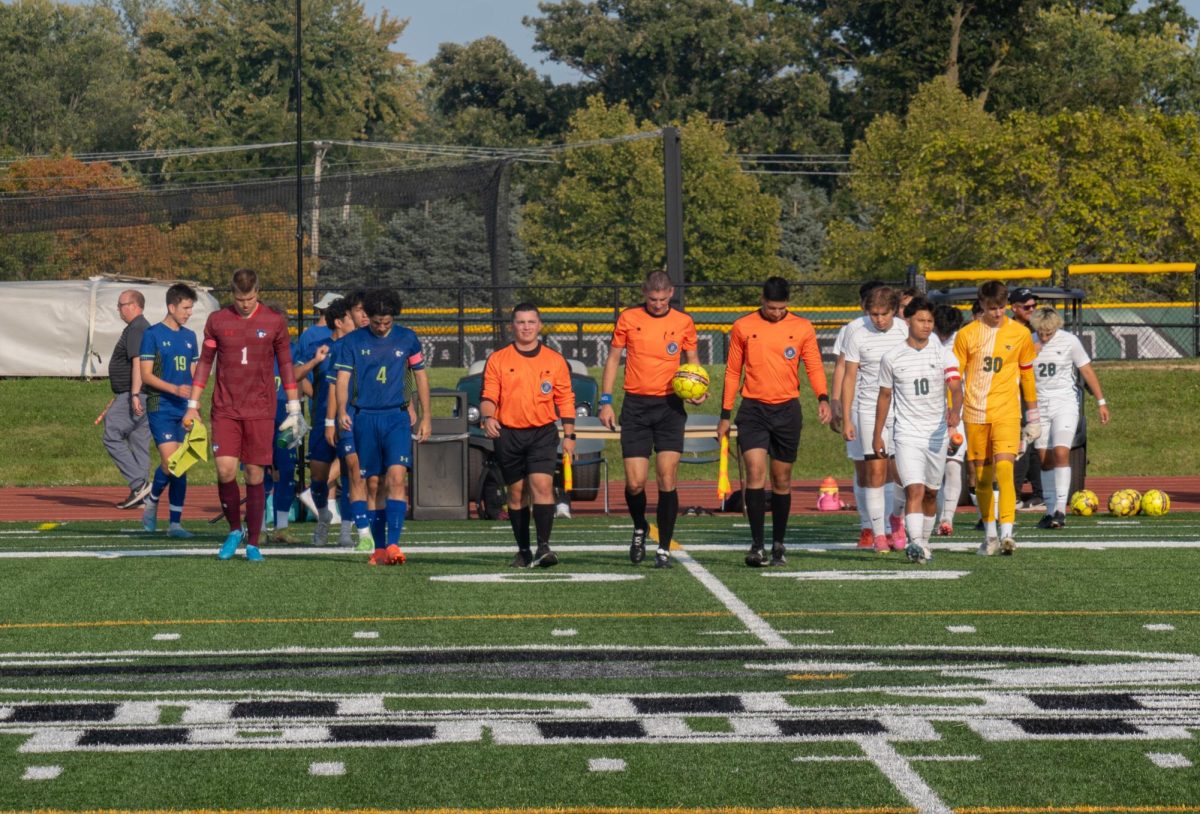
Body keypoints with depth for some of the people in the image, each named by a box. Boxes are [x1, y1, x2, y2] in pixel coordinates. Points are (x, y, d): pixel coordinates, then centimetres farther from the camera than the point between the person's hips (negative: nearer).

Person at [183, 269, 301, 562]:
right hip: (225, 411, 1)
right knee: (225, 470, -11)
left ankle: (253, 543, 9)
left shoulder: (274, 322, 3)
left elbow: (286, 365, 8)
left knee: (255, 476, 0)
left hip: (260, 412, 0)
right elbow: (205, 362, 11)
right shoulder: (217, 320, 4)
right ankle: (234, 530, 11)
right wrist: (193, 405, 7)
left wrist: (294, 409, 5)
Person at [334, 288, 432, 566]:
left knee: (397, 478, -16)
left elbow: (420, 376, 12)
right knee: (374, 484, 5)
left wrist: (426, 417, 9)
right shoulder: (353, 341, 2)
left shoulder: (407, 339, 5)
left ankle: (393, 544, -20)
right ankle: (379, 548, 12)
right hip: (365, 418, 1)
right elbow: (343, 378, -3)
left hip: (397, 417, -1)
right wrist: (342, 412, -20)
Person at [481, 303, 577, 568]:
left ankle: (543, 546, -19)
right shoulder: (497, 360, 5)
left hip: (543, 433, -1)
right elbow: (488, 396, 2)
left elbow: (565, 399, 10)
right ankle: (523, 551, 16)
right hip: (508, 434, 1)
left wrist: (569, 436, 6)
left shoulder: (555, 360, 7)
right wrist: (488, 417, -18)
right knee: (516, 493, 6)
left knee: (542, 485, -17)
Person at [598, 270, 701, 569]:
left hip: (670, 406, 0)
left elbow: (693, 361, 15)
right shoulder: (628, 319, 4)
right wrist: (605, 401, 3)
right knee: (635, 483, -5)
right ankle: (640, 529, 26)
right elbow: (613, 358, 9)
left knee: (666, 479, -8)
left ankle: (664, 549, 1)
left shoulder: (683, 322, 5)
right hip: (635, 407, 0)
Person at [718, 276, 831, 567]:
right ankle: (756, 544, -14)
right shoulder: (743, 328, 2)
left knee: (782, 480, 8)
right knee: (755, 472, -16)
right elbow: (732, 372, 8)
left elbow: (814, 367, 3)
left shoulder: (802, 328, 3)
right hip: (753, 410, -1)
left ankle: (778, 544, 20)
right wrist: (725, 415, 7)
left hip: (787, 410, 1)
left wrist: (823, 398, -16)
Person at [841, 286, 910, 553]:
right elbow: (850, 378, 3)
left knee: (901, 472, -5)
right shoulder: (858, 337, -1)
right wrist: (847, 419, -1)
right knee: (876, 471, -5)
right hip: (869, 410, -1)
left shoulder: (907, 332, 1)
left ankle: (896, 517, 24)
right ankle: (878, 533, 3)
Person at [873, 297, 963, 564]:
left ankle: (924, 542, 28)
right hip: (907, 434, -2)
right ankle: (915, 543, -29)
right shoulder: (892, 358, 0)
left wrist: (955, 411, -34)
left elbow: (955, 387, -13)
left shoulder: (943, 354, 0)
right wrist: (877, 435, 13)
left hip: (937, 434, 2)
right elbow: (885, 396, 11)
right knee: (914, 490, -18)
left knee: (931, 492, 13)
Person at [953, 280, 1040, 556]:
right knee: (981, 477, 7)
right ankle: (989, 535, 20)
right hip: (974, 413, 1)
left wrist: (1033, 415, 16)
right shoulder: (966, 335, 2)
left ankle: (1006, 533, -24)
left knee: (1004, 469, -18)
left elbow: (1027, 375, 14)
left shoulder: (1020, 334, 4)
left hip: (1006, 412, -1)